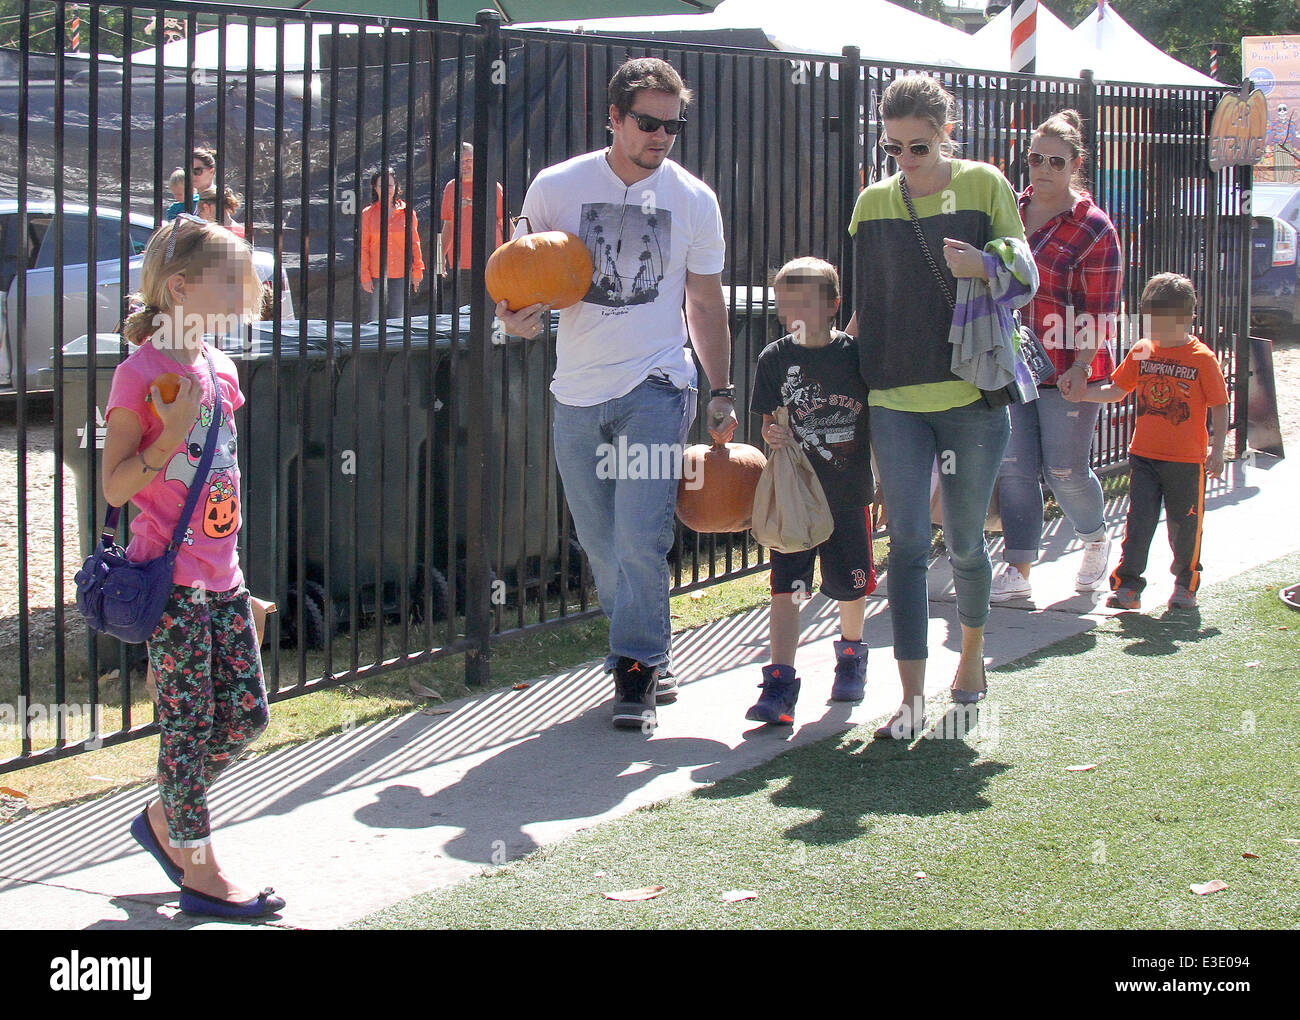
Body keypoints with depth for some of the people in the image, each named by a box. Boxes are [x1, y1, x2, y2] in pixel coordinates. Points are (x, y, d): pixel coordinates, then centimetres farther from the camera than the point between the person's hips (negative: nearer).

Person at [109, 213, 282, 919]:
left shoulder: (220, 370, 11)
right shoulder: (142, 372, -12)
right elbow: (115, 487, -12)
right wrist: (169, 440, -27)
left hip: (219, 576, 8)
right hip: (170, 577, -8)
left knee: (246, 714, 8)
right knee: (190, 722, -2)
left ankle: (164, 818, 27)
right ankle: (199, 871, 8)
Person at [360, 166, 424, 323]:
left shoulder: (406, 212, 5)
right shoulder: (368, 214, 3)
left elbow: (414, 243, 9)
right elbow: (363, 247, 3)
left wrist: (417, 271, 4)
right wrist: (365, 276, -3)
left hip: (401, 275, 1)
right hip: (377, 276, -1)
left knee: (397, 319, 3)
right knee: (376, 320, 1)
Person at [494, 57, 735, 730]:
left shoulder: (693, 200, 3)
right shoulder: (556, 188, 1)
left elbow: (705, 303, 12)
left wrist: (722, 392, 9)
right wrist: (516, 316, -13)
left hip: (656, 387, -2)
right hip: (578, 392, 2)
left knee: (640, 537, -13)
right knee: (601, 543, 8)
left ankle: (635, 675, -3)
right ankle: (645, 657, 25)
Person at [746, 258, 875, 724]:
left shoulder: (856, 354, -4)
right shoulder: (774, 358, -1)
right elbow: (768, 423, 5)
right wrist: (773, 435, -18)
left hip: (848, 493, 0)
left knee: (850, 586, 13)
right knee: (786, 588, -8)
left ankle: (851, 655, 41)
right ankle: (779, 684, -10)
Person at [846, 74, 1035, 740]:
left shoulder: (983, 186, -1)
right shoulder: (874, 203, 8)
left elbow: (1026, 281, 2)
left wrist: (984, 267, -18)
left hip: (972, 394, -2)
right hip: (895, 399, 2)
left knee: (964, 543, 9)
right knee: (907, 545, -5)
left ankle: (973, 650, 37)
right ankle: (912, 697, -6)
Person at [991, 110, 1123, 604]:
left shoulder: (1094, 227, -9)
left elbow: (1101, 307, -9)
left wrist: (1082, 366, -17)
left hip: (1068, 367, -4)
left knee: (1065, 470, 3)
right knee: (1014, 467, 1)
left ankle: (1096, 539, 33)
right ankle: (1018, 570, 8)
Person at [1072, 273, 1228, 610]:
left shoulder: (1202, 359, -8)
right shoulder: (1141, 352, 3)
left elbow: (1219, 406, -4)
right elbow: (1116, 390, 9)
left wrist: (1217, 451, -7)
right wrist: (1083, 393, -8)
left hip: (1186, 460, -3)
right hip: (1144, 455, 3)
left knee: (1184, 525, 7)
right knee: (1139, 519, -2)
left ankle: (1186, 583, 26)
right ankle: (1127, 585, -1)